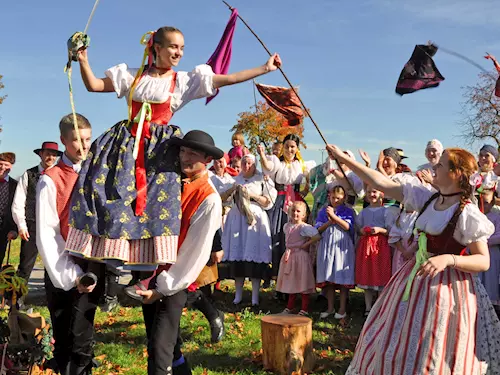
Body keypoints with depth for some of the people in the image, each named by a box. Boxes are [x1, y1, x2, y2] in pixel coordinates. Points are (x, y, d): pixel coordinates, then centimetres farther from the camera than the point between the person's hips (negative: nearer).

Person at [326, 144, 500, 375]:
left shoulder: (468, 214, -17)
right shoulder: (427, 198, 1)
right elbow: (382, 184, 3)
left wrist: (448, 259, -31)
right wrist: (344, 159, 4)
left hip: (445, 287, -7)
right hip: (416, 279, 7)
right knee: (393, 344, 18)